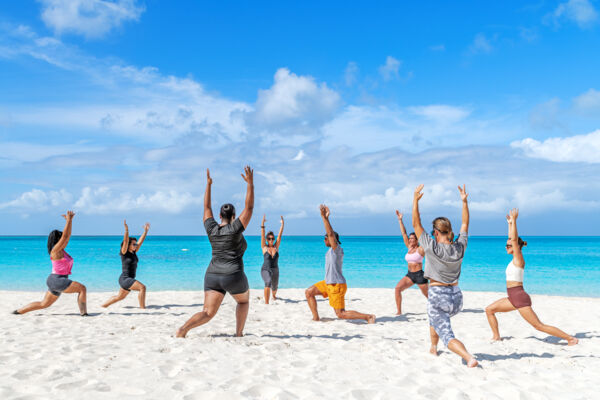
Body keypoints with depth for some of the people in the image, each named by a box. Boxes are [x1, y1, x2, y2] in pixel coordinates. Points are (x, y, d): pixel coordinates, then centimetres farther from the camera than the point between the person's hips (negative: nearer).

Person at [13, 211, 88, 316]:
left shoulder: (61, 250, 11)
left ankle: (18, 311, 22)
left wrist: (70, 220, 8)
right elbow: (65, 236, -22)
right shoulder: (55, 250, -13)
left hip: (58, 282, 10)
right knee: (82, 288, -14)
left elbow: (68, 235, 14)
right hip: (56, 280, -10)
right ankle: (84, 313, -15)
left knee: (44, 304, 16)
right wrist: (68, 220, -19)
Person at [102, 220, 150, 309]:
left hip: (130, 279, 9)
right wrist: (126, 230, -34)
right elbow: (125, 241, -23)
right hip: (125, 279, -9)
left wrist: (146, 231, 6)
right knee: (142, 287, -22)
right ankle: (142, 308, -22)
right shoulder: (124, 253, -9)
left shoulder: (133, 252, 9)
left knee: (120, 297, 20)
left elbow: (140, 241, 9)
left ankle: (102, 306, 33)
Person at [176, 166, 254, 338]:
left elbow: (207, 208, 18)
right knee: (244, 300, 26)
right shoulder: (235, 229, -7)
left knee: (208, 312, 0)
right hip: (233, 276, -4)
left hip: (212, 276, 4)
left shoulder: (211, 229, 6)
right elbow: (249, 208, -6)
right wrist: (250, 183, -4)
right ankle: (239, 333, 19)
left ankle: (183, 328, -23)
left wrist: (208, 185, 24)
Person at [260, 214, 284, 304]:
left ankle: (274, 295, 56)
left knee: (274, 288, 18)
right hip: (265, 270, -4)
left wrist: (282, 224, -8)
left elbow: (279, 235, -2)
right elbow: (262, 235, -11)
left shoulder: (276, 247, 3)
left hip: (275, 270, 4)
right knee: (268, 282, -33)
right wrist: (263, 223, -20)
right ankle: (266, 302, -34)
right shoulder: (264, 247, -3)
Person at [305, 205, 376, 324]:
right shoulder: (332, 249, 7)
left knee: (341, 314, -7)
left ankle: (368, 316, -1)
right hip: (328, 283, 9)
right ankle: (316, 317, 15)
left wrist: (324, 217, -29)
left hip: (337, 285, -9)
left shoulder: (337, 249, -17)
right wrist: (326, 217, 14)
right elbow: (329, 232, 16)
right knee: (309, 292, 11)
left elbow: (331, 233, -28)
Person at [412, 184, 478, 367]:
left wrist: (416, 200, -3)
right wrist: (464, 201, 17)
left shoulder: (432, 247, -15)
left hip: (438, 295, -6)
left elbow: (416, 224, -7)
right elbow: (465, 224, 14)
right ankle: (433, 348, 42)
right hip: (456, 296, 6)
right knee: (435, 318, 34)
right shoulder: (459, 247, -2)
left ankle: (469, 358, -26)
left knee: (447, 335, -5)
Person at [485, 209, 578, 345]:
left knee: (539, 326, -6)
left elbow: (514, 238, -21)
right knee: (489, 310, 11)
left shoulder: (519, 259, -10)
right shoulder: (515, 258, 12)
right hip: (513, 298, 9)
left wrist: (514, 220, -18)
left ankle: (570, 338, 1)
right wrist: (510, 223, 25)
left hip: (520, 298, -9)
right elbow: (512, 238, 24)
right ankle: (496, 336, 17)